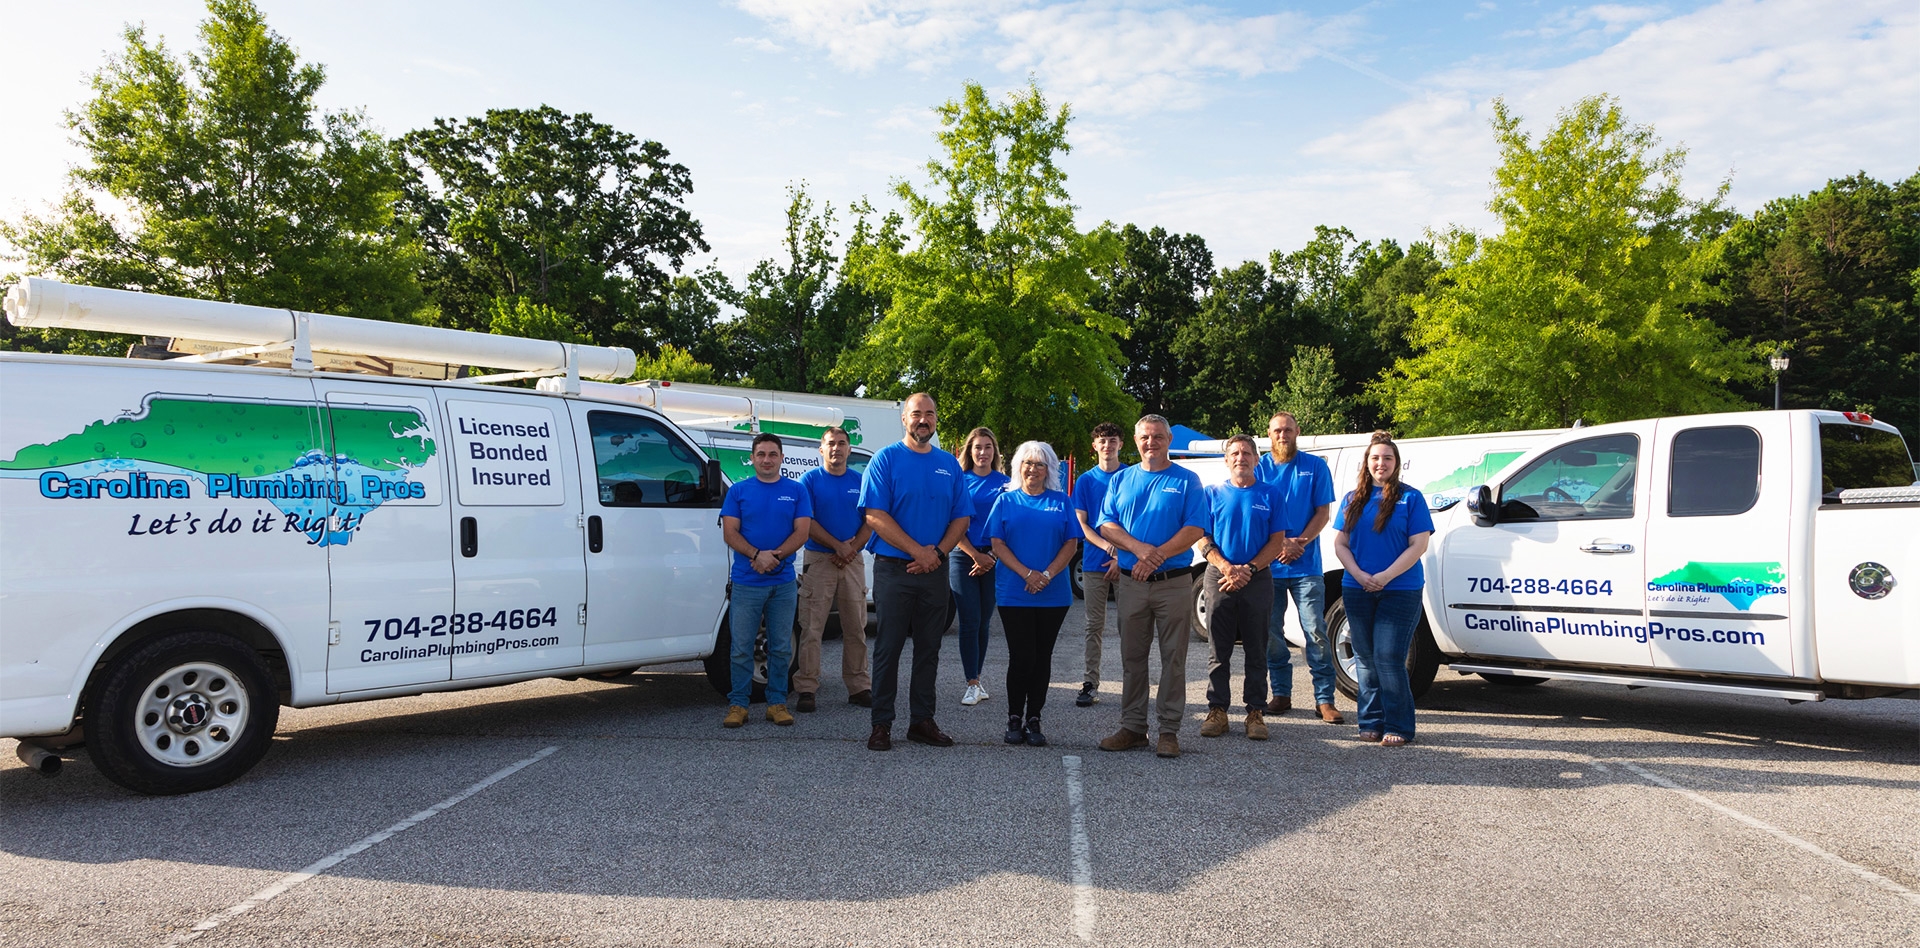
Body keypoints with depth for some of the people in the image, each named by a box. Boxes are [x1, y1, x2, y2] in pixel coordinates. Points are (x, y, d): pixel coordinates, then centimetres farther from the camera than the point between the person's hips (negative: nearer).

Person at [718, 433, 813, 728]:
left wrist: (774, 556, -15)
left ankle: (777, 702, 15)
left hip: (783, 582, 1)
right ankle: (738, 704, 10)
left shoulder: (796, 491, 6)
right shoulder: (738, 491, 6)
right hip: (746, 582, -1)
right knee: (742, 647, 1)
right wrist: (757, 555, -17)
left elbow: (802, 532, -1)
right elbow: (729, 533, -1)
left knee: (781, 648, 6)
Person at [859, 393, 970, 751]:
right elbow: (875, 516, -11)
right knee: (888, 648, 0)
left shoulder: (949, 464, 11)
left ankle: (922, 721, 19)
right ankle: (882, 724, 8)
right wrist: (918, 551, -15)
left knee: (929, 649, 9)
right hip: (893, 569, -4)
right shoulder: (886, 459, -2)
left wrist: (938, 552, -8)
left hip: (934, 571, 4)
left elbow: (961, 517, 9)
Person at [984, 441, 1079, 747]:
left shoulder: (1062, 502, 9)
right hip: (1014, 593, -1)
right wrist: (1027, 574, -14)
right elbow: (997, 544, -1)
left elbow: (1071, 544, 3)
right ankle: (1014, 719, 11)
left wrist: (1048, 575, -13)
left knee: (1042, 657, 5)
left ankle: (1034, 720, 14)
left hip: (1054, 594, 2)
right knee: (1021, 657, -4)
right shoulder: (1006, 500, 6)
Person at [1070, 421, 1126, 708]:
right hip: (1094, 563, 1)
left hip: (1126, 563, -1)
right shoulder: (1085, 481, 7)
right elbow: (1081, 524, 3)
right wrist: (1106, 546, -13)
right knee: (1094, 626, 4)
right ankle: (1090, 684, 8)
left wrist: (1122, 556, -9)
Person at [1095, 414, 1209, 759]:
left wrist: (1156, 557, -17)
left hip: (1174, 582, -3)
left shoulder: (1187, 481, 2)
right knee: (1132, 657, 8)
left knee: (1173, 659, 1)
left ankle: (1169, 730, 8)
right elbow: (1106, 524, 3)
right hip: (1131, 583, 3)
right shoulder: (1121, 480, 11)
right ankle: (1132, 727, 17)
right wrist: (1139, 548, -14)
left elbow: (1195, 529, -7)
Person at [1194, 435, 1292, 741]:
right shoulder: (1213, 494, 7)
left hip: (1258, 580, 0)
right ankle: (1217, 710, 10)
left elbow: (1277, 541, 1)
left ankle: (1255, 712, 11)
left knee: (1256, 652, 5)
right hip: (1219, 578, 0)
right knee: (1219, 650, 4)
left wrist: (1249, 569, -11)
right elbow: (1202, 538, 2)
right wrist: (1226, 567, -13)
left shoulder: (1270, 495, 6)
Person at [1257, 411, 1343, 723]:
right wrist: (1279, 544, -10)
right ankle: (1281, 694, 18)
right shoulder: (1259, 467, 6)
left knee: (1316, 631, -5)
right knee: (1271, 633, 6)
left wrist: (1299, 542, -13)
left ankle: (1324, 699, 0)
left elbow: (1323, 512, 2)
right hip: (1267, 565, 2)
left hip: (1306, 566, -1)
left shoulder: (1315, 466, 5)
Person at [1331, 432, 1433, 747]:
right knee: (1366, 658, 8)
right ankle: (1371, 722, 17)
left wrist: (1385, 576, -15)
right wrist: (1359, 575, -8)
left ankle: (1398, 726, 0)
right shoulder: (1353, 499, 11)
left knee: (1388, 658, -9)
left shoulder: (1410, 498, 0)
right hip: (1357, 590, 4)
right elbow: (1340, 544, 8)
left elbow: (1418, 546, -6)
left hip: (1400, 590, -4)